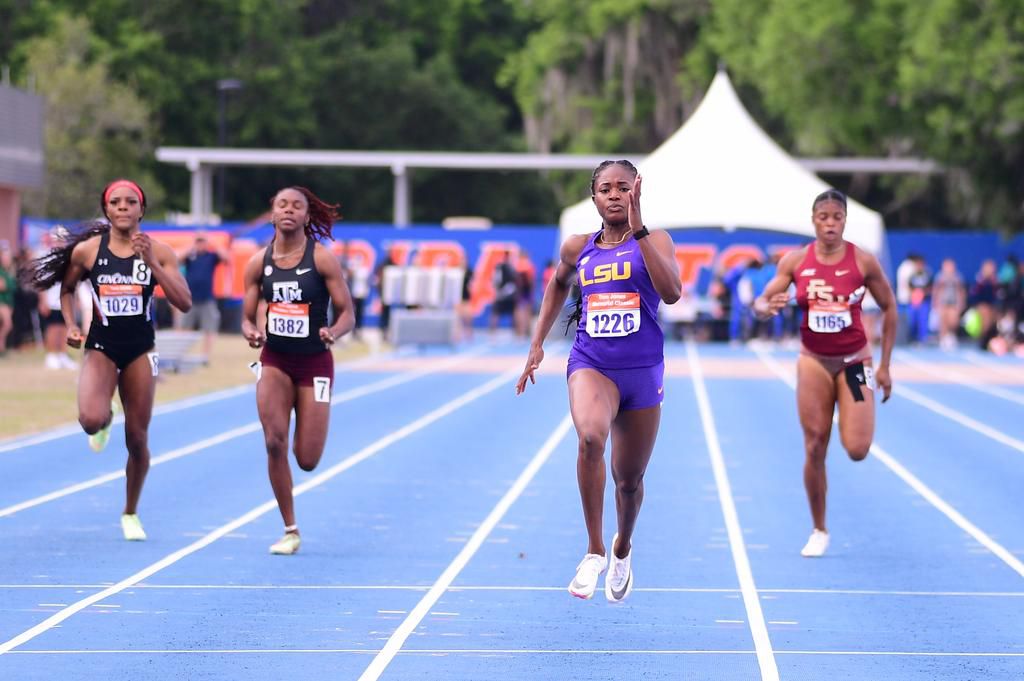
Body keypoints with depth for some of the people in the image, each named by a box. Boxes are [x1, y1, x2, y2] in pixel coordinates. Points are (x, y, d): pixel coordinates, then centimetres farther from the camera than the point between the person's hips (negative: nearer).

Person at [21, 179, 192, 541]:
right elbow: (67, 289, 15)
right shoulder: (86, 250, -4)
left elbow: (184, 303, -12)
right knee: (91, 420, -27)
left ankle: (130, 514, 28)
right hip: (101, 348, -1)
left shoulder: (158, 251, -4)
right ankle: (104, 423, 14)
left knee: (137, 439, 5)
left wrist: (152, 263, -19)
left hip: (140, 352, 1)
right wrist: (71, 325, -1)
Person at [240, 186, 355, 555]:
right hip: (275, 361, 2)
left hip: (314, 362, -2)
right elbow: (248, 317, 6)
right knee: (274, 442, -16)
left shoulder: (322, 259, -9)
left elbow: (347, 313, -6)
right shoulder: (258, 262, 0)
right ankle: (290, 530, -2)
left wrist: (333, 332, -28)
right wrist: (252, 332, -17)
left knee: (307, 461, -4)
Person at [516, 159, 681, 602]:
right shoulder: (578, 248, 7)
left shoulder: (654, 241, -2)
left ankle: (623, 548, 45)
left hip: (642, 370, 0)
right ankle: (594, 552, -22)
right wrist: (537, 342, 22)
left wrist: (638, 230, -24)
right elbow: (558, 285, 28)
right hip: (591, 363, 0)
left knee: (629, 480, 11)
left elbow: (671, 292, -21)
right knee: (591, 437, -33)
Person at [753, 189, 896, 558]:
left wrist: (885, 366, 2)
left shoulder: (864, 261, -7)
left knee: (857, 450, -13)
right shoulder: (795, 261, -3)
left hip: (854, 361, -1)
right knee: (815, 450, 0)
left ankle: (855, 421, 25)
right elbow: (761, 302, -2)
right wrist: (766, 307, -28)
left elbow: (889, 309, 3)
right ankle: (819, 531, 16)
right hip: (814, 362, 1)